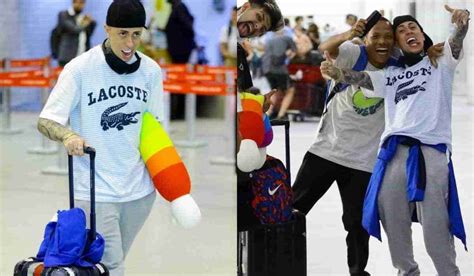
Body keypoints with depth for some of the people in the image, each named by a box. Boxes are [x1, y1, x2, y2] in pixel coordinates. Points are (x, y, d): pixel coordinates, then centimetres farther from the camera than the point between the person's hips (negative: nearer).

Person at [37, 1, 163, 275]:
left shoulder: (151, 70, 2)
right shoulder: (80, 69, -11)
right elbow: (45, 121, -11)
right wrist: (68, 135, -32)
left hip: (139, 189, 4)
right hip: (95, 190, -4)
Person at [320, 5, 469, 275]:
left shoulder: (440, 62, 17)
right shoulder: (391, 74, 23)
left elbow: (456, 43, -3)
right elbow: (361, 78, 7)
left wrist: (462, 23, -26)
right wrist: (335, 71, -14)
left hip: (431, 148, -4)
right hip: (395, 148, 4)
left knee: (434, 222, -11)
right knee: (393, 217, 5)